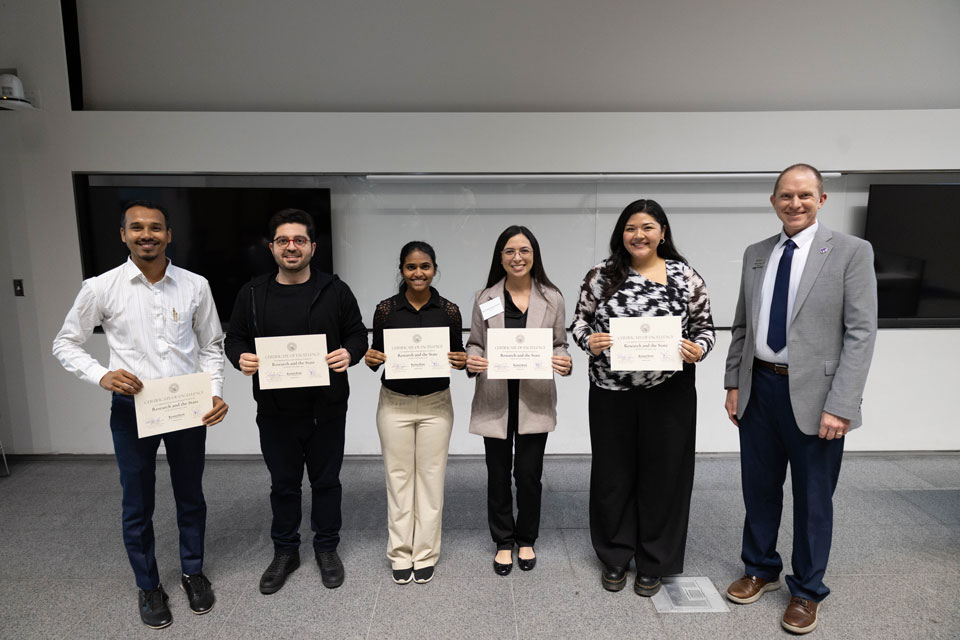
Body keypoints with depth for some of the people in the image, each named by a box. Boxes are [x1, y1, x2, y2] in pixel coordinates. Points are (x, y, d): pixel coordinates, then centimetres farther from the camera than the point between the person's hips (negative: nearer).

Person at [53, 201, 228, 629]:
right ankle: (148, 586, 35)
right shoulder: (101, 288, -6)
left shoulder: (195, 286, -3)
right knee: (137, 505, 13)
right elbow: (65, 344, 4)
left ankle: (192, 572, 38)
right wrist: (101, 376, -14)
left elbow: (211, 346, 5)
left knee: (190, 496, 16)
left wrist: (216, 393, -9)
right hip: (132, 408, -1)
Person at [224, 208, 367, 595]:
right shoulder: (252, 294, 2)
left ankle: (327, 548, 34)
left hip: (326, 409, -1)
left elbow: (358, 334, 3)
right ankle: (285, 552, 36)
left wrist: (349, 353, -19)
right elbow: (234, 339, 8)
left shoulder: (335, 291, -1)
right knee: (283, 484, 16)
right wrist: (241, 358, -14)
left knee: (326, 481, 14)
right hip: (275, 411, 1)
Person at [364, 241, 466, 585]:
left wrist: (461, 360, -16)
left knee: (431, 478, 8)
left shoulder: (449, 310, -3)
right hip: (394, 404, 0)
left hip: (436, 404, 0)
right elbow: (376, 354, 4)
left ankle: (425, 554, 25)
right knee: (398, 477, 9)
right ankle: (400, 553, 26)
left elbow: (458, 355, 6)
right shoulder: (386, 309, -3)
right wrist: (371, 359, -18)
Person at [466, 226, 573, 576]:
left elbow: (560, 345, 7)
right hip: (495, 399, 0)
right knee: (498, 474, 11)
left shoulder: (552, 298, 2)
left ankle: (526, 540, 32)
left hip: (535, 400, 0)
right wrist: (472, 361, -14)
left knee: (529, 474, 7)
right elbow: (475, 343, 7)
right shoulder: (485, 298, 1)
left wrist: (565, 363, -14)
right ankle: (504, 542, 32)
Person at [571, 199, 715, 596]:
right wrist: (588, 340, -13)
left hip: (668, 393, 0)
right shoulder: (602, 276, 1)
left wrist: (698, 349, -13)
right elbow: (580, 319, 8)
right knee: (613, 473, 11)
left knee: (663, 474, 10)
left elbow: (704, 327, 7)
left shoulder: (686, 277, 1)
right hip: (611, 392, 1)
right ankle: (614, 558, 32)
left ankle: (654, 563, 30)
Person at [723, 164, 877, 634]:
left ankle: (806, 591, 31)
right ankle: (760, 569, 38)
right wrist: (733, 383, 7)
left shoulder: (851, 251, -6)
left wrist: (840, 405, -16)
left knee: (812, 498, 10)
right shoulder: (755, 254, 8)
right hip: (758, 388, 4)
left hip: (812, 394, -4)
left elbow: (860, 333, -10)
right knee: (759, 488, 16)